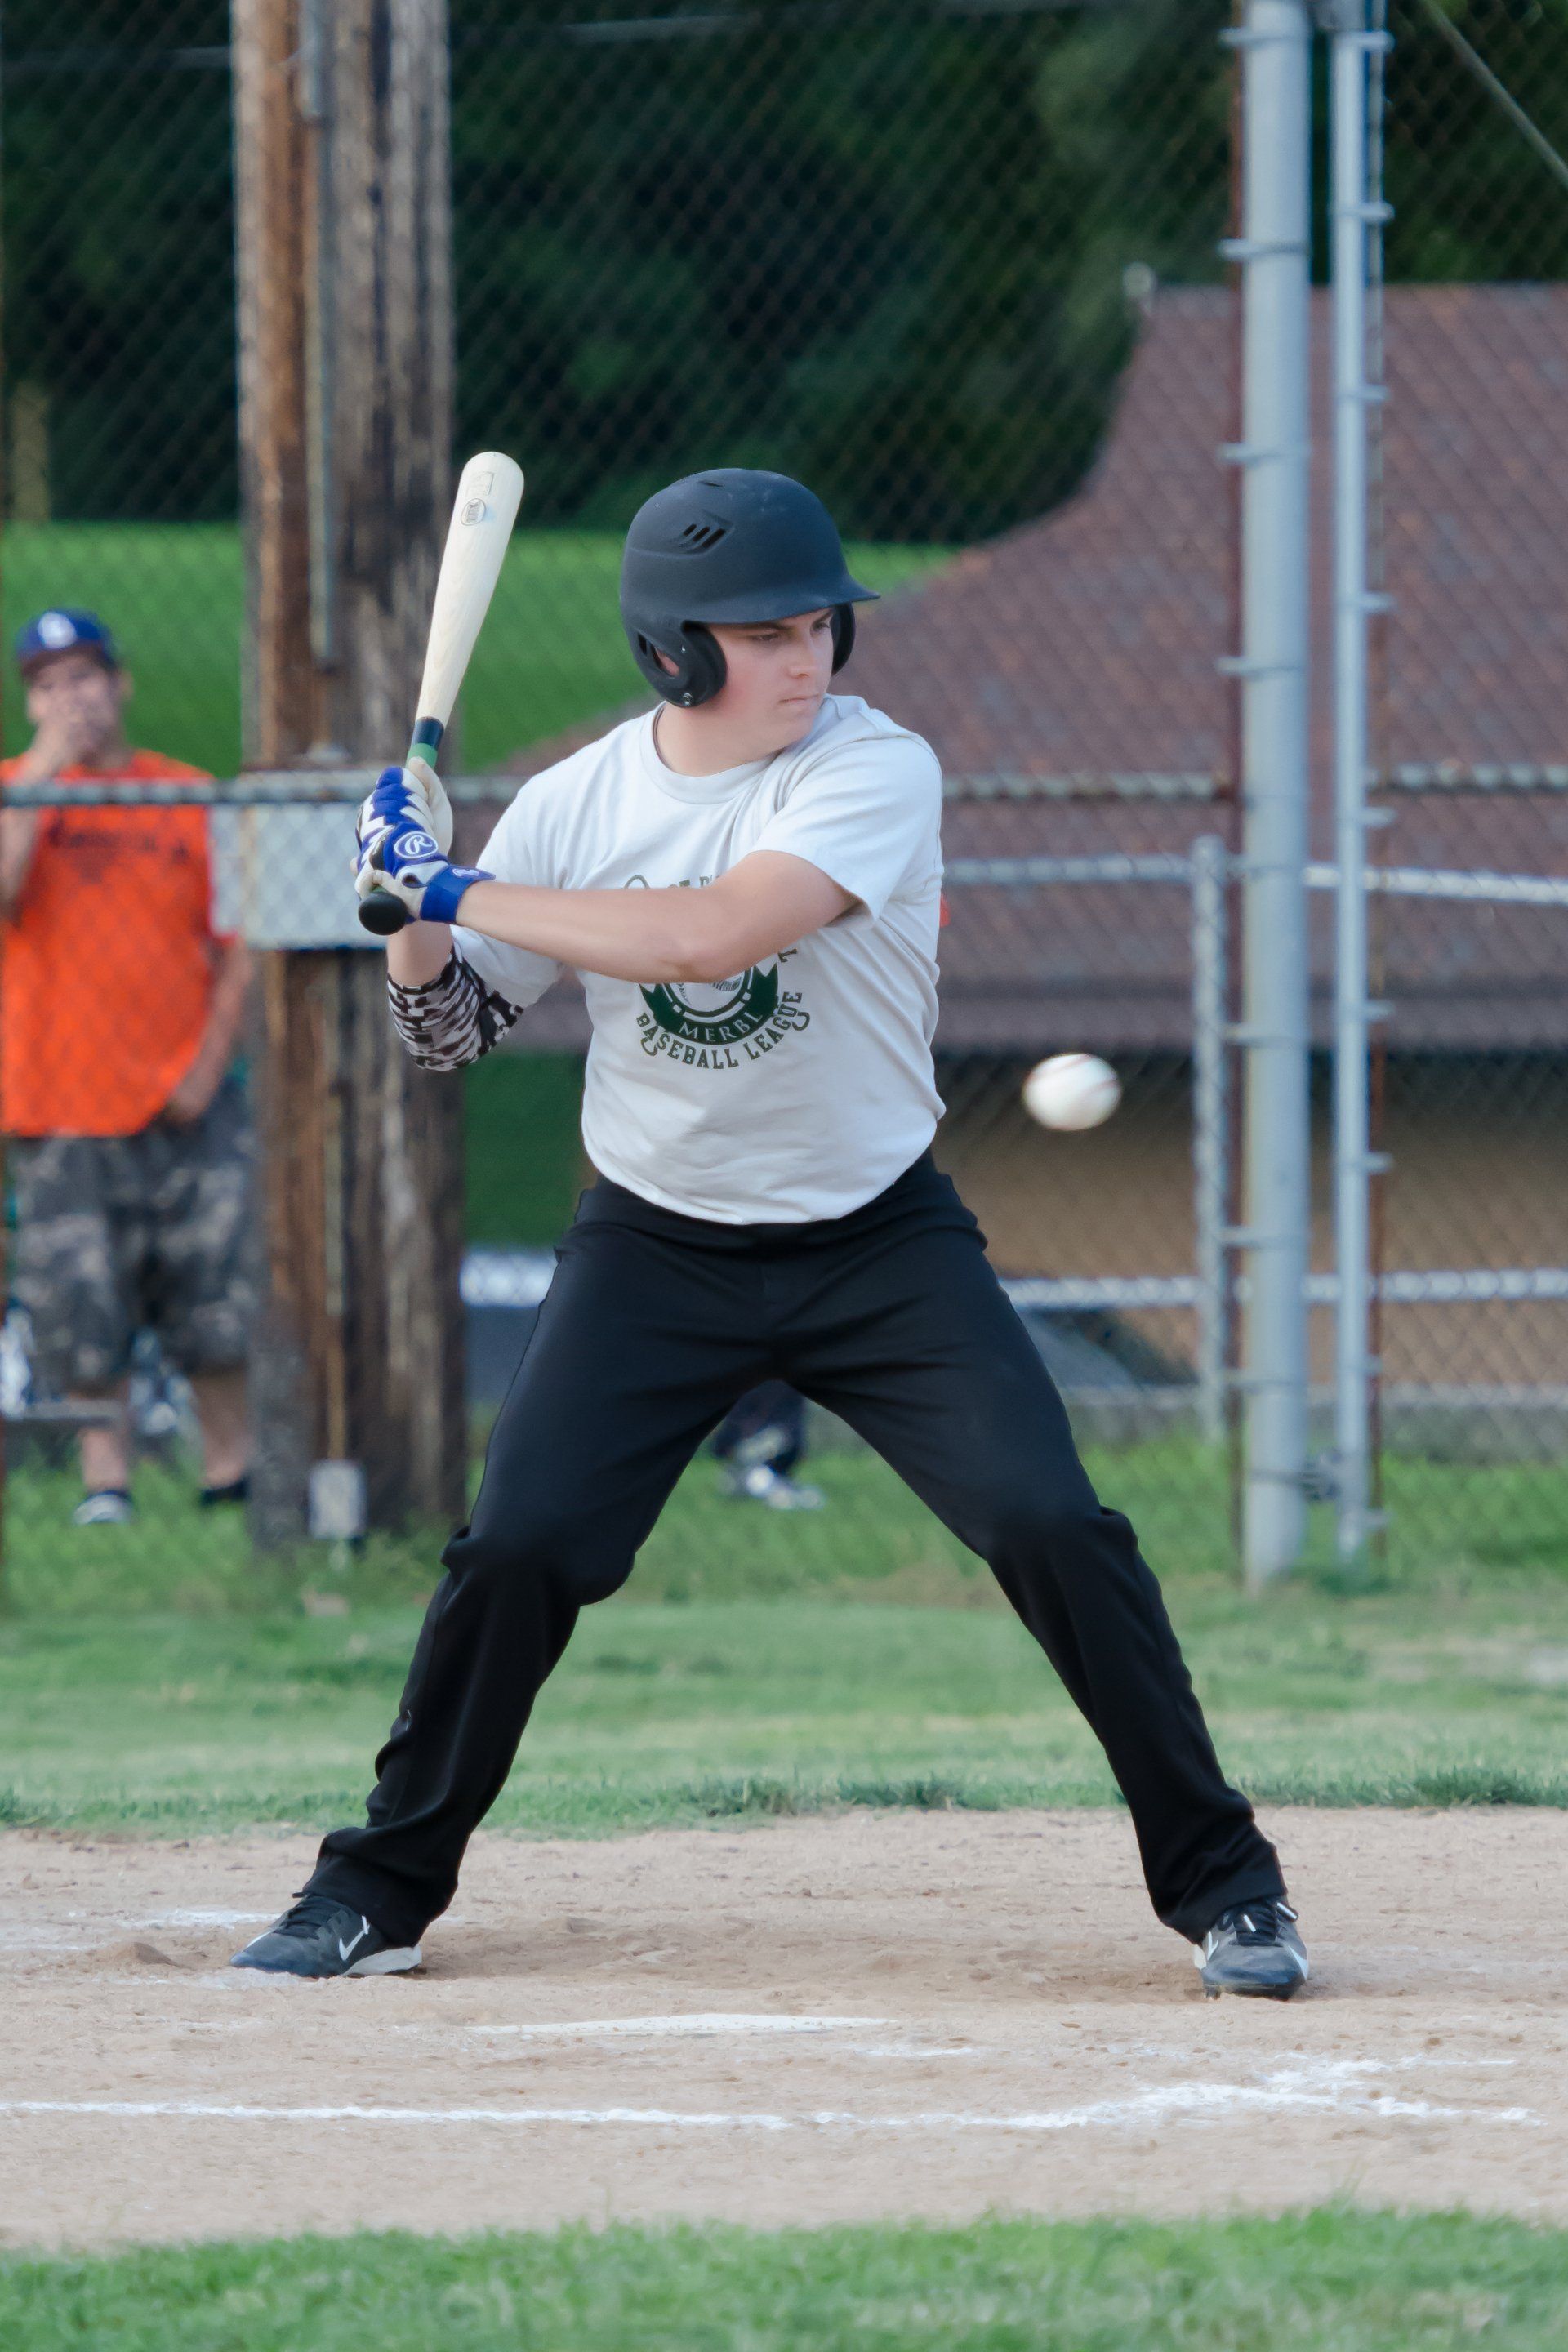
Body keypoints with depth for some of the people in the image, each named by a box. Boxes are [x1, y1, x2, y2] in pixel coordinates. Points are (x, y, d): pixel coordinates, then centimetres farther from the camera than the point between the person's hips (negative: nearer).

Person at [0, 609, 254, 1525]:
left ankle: (232, 1468, 12)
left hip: (188, 1105, 1)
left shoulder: (194, 799, 7)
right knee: (82, 1308, -3)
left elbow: (242, 946, 8)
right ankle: (106, 1477, 9)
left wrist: (210, 1063, -4)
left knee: (222, 1297, -2)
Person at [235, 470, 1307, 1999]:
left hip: (879, 1240, -2)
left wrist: (457, 889, -26)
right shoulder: (579, 801, -4)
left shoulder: (876, 771, -16)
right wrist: (414, 912, -16)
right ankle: (379, 1894, 8)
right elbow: (448, 1032, 5)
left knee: (1051, 1527, -14)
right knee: (517, 1546, -9)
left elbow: (707, 932, -31)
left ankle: (1218, 1881, -1)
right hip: (657, 1248, 2)